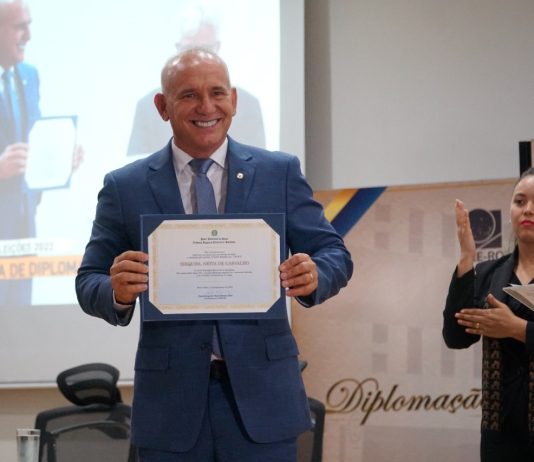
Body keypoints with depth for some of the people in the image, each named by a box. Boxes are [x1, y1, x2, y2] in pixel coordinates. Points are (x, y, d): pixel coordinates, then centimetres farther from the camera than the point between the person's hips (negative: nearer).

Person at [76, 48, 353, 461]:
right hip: (170, 399, 0)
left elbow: (334, 254, 5)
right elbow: (89, 283, 5)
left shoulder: (280, 172, 4)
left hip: (261, 393, 0)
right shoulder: (124, 187, 4)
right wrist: (117, 291, -19)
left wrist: (313, 275, -18)